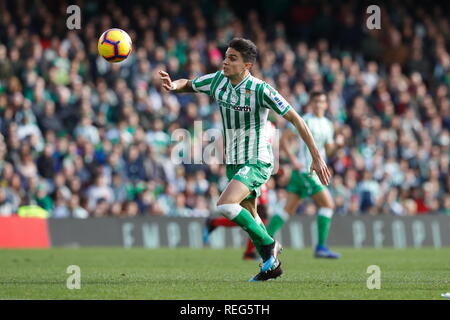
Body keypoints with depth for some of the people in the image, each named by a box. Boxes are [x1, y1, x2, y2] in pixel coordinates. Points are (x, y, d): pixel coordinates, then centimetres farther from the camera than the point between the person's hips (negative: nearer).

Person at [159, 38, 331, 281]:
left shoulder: (260, 90, -21)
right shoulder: (217, 80, -3)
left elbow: (295, 119, -17)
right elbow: (187, 85, 12)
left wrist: (317, 157, -18)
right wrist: (172, 85, -15)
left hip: (257, 161, -8)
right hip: (233, 162, 8)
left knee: (225, 205, -24)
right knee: (248, 215, 16)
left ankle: (269, 245, -6)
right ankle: (272, 264, 31)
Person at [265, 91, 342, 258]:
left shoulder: (328, 125, 17)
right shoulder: (304, 121, -6)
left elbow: (328, 151, 21)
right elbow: (283, 140, -8)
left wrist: (337, 144, 0)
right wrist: (293, 159, -17)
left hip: (315, 171, 8)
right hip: (305, 169, -8)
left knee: (289, 210, 6)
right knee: (328, 204, -11)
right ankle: (321, 247, -8)